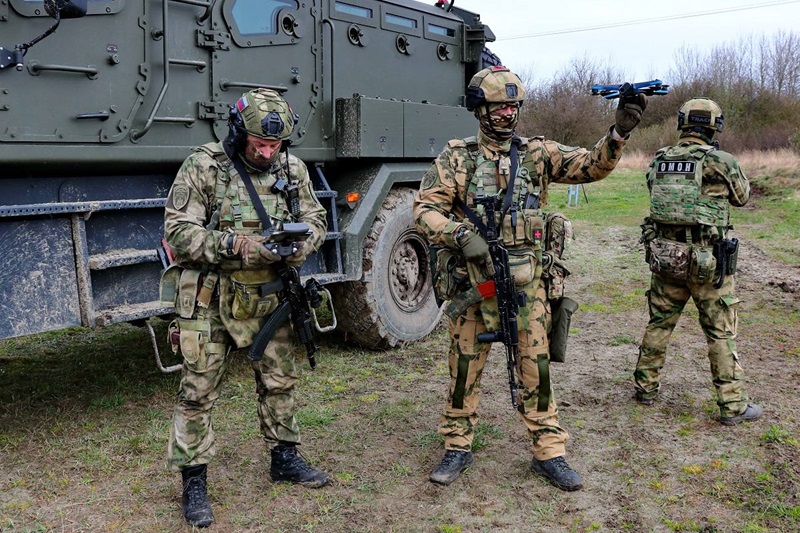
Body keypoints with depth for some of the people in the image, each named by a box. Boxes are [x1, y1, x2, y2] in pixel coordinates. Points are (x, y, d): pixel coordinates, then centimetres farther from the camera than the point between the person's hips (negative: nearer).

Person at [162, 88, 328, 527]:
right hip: (211, 299, -4)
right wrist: (236, 245, -27)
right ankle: (193, 482, 16)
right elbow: (178, 233, -15)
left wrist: (301, 244, -14)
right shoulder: (203, 167, -12)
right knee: (198, 392, 2)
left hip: (269, 297, 5)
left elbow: (315, 219, 10)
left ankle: (284, 458, 35)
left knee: (280, 382, 15)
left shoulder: (292, 169, 2)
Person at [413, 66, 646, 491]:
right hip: (472, 280, -1)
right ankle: (457, 447, 25)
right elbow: (425, 208, -5)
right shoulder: (456, 157, 1)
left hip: (527, 281, 1)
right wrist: (460, 235, -22)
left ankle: (548, 452, 19)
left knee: (536, 368, 6)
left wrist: (619, 132, -19)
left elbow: (591, 167, -2)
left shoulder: (537, 153, 6)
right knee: (464, 368, 9)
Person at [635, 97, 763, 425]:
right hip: (707, 261, -4)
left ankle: (646, 387, 29)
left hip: (664, 257, 4)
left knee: (659, 324, 19)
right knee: (721, 333, 6)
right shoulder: (721, 162, -10)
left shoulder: (659, 159, 1)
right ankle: (732, 406, 13)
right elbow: (742, 196, 7)